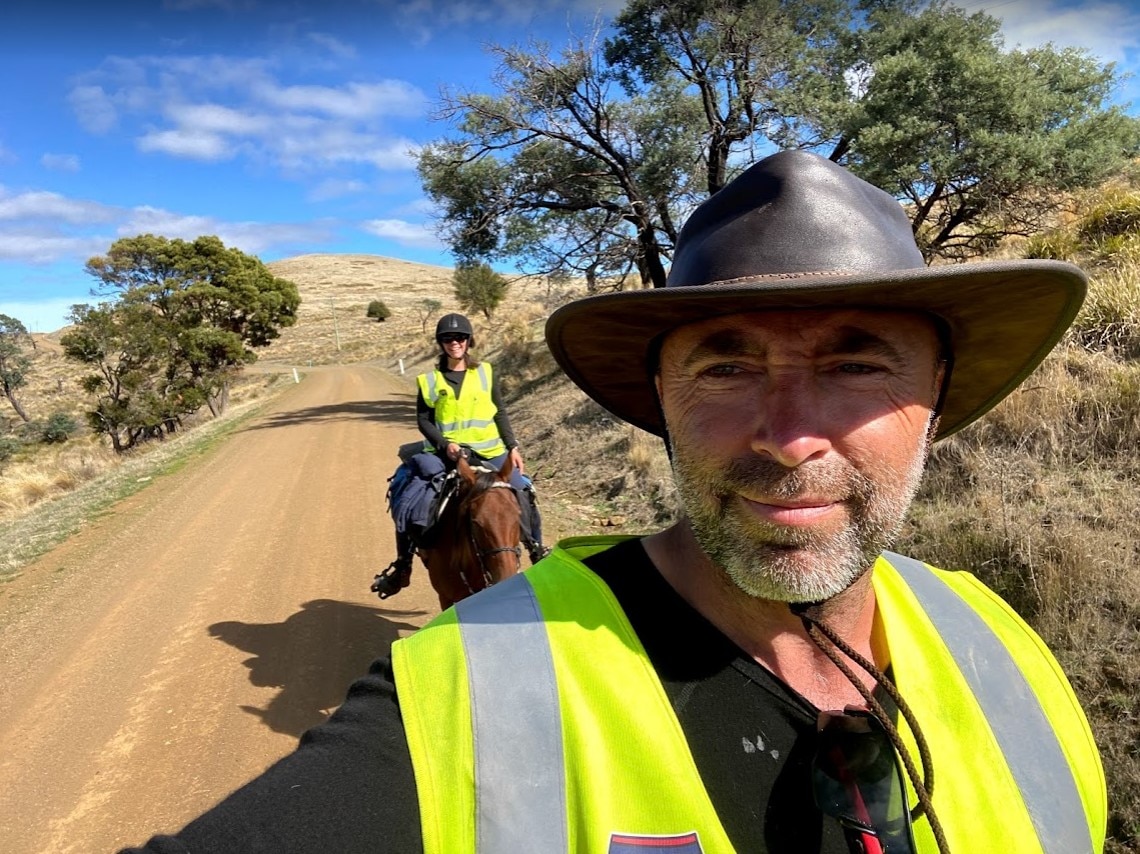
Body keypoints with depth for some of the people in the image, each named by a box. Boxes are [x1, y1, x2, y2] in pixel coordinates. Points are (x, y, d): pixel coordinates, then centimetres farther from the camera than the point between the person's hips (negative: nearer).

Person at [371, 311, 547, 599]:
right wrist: (445, 445, -14)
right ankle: (402, 566, 4)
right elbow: (423, 420, 1)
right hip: (444, 455, -1)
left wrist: (512, 447, 0)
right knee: (411, 502, -14)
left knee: (522, 491, -8)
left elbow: (500, 413, 8)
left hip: (488, 453, 1)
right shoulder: (430, 380, 2)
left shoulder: (486, 373, 6)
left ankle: (536, 549, 17)